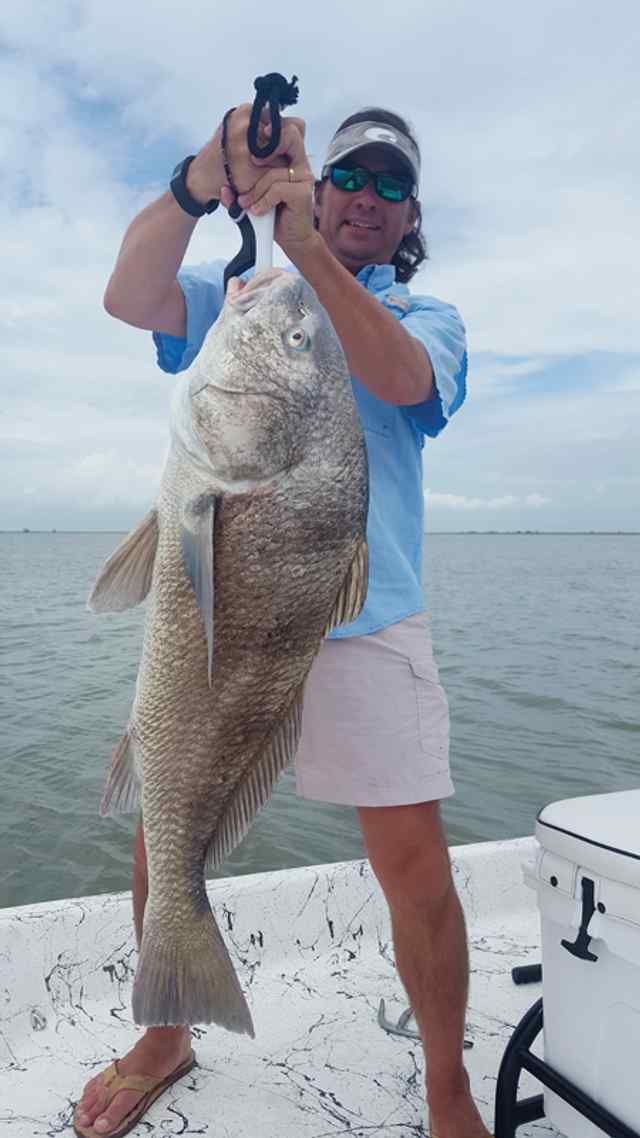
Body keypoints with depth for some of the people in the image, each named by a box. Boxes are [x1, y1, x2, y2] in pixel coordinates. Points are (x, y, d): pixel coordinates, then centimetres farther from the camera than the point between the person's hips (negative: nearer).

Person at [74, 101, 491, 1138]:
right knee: (164, 832, 8)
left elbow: (399, 377, -11)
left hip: (363, 615, -1)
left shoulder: (430, 318, 13)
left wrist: (307, 248, -19)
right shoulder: (238, 293, 17)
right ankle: (167, 1039, 36)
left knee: (415, 862, -4)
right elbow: (130, 296, -4)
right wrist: (203, 178, -18)